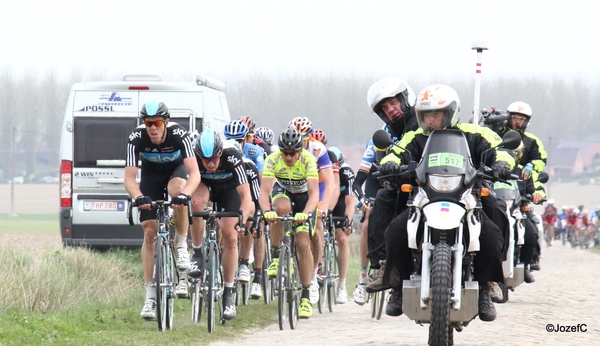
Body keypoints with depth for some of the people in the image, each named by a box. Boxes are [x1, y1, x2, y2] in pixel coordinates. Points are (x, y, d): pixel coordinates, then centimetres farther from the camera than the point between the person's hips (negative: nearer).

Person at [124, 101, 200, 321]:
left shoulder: (179, 135, -34)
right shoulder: (136, 138, -30)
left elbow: (194, 173, -41)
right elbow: (129, 177, -33)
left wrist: (184, 194, -59)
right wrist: (138, 197, -54)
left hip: (176, 170, -1)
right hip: (151, 174, 1)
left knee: (177, 190, -39)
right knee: (149, 232, -8)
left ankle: (182, 247, -18)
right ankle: (151, 296, -5)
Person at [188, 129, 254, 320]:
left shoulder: (232, 157, -37)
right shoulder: (192, 156, -33)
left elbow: (245, 195, -39)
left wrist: (242, 221, -52)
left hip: (228, 188, 0)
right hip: (204, 185, 0)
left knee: (230, 238, -10)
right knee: (196, 201, -36)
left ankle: (229, 294, 1)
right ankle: (197, 253, -19)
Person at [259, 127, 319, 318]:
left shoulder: (308, 160, -31)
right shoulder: (273, 160, -29)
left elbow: (314, 193, -39)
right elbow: (264, 191, -35)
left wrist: (305, 213, -57)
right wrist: (267, 211, -56)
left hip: (303, 197, -1)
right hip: (282, 192, 1)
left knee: (303, 244, -13)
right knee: (282, 207, -37)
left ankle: (306, 297, -5)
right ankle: (276, 255, -17)